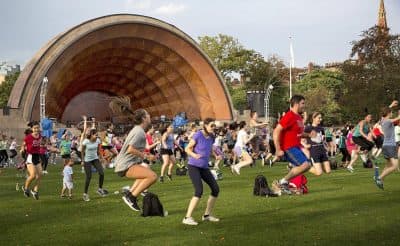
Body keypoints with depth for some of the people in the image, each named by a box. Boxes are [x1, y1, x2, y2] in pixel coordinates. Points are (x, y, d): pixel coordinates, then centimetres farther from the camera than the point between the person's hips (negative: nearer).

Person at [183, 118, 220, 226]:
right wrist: (194, 155, -30)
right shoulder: (198, 135, -15)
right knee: (199, 191, -22)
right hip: (193, 166, -7)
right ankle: (187, 218, -16)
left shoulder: (211, 137, 4)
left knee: (216, 189, 2)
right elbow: (187, 149, -10)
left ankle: (207, 215, 18)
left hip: (204, 167, 7)